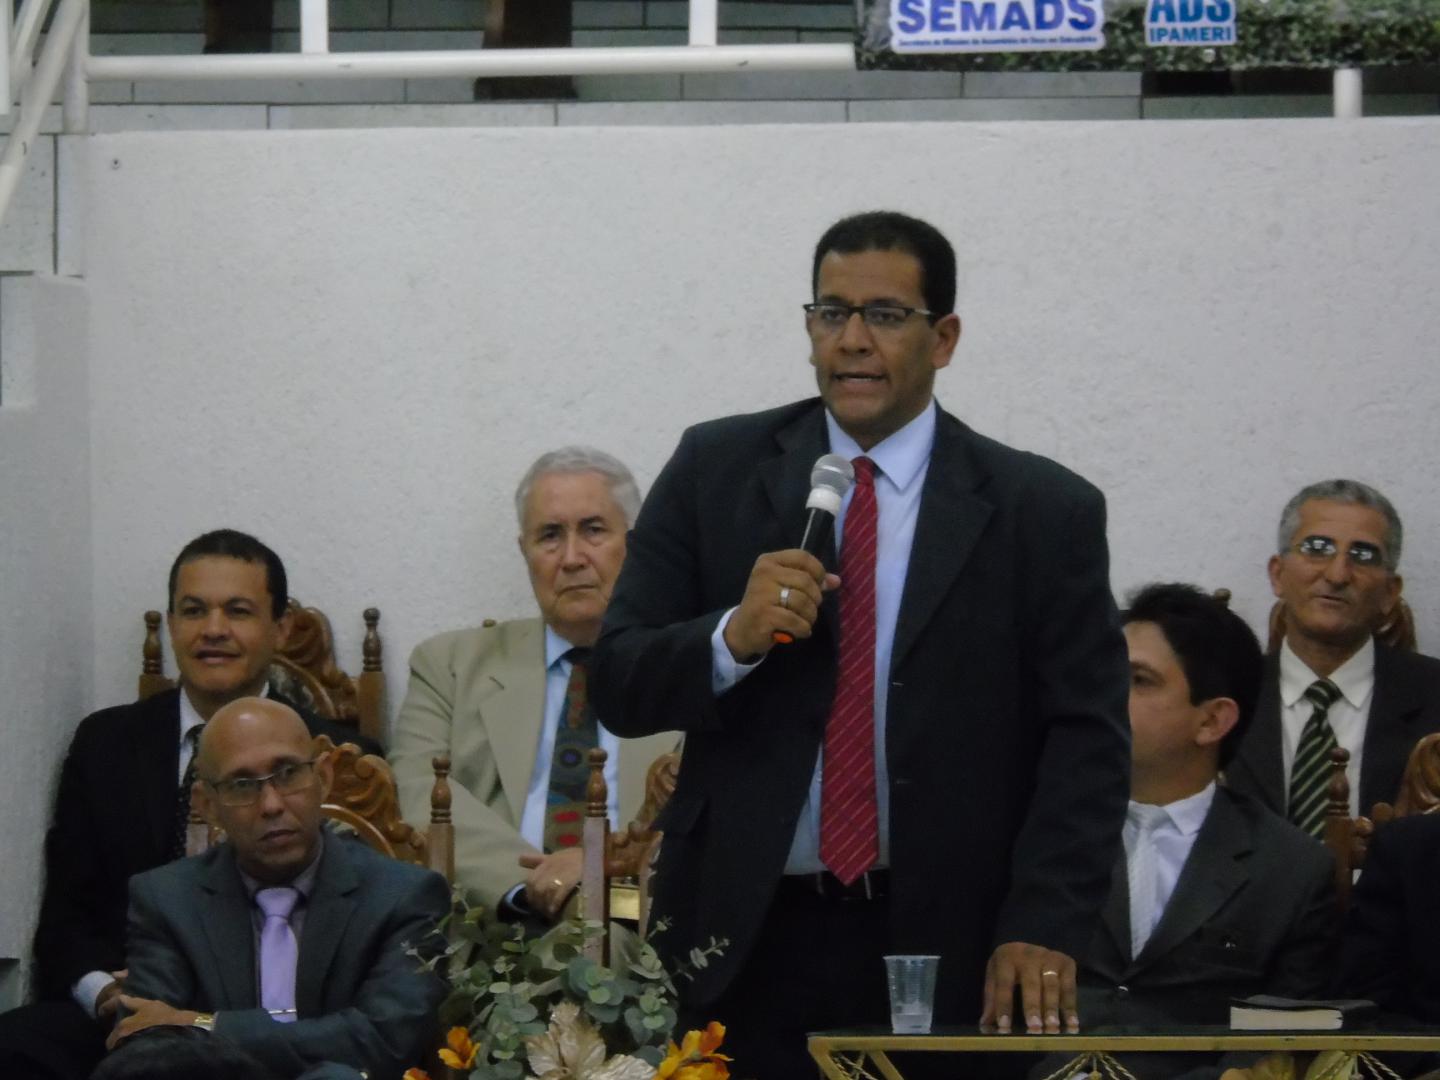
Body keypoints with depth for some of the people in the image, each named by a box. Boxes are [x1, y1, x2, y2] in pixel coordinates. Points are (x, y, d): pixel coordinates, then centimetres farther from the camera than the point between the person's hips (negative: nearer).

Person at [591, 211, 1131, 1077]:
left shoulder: (1044, 511, 0)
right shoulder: (717, 470, 4)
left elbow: (1087, 736, -3)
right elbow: (618, 687, 2)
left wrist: (1044, 925, -15)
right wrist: (733, 637, -17)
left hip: (944, 948, -1)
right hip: (742, 938, 1)